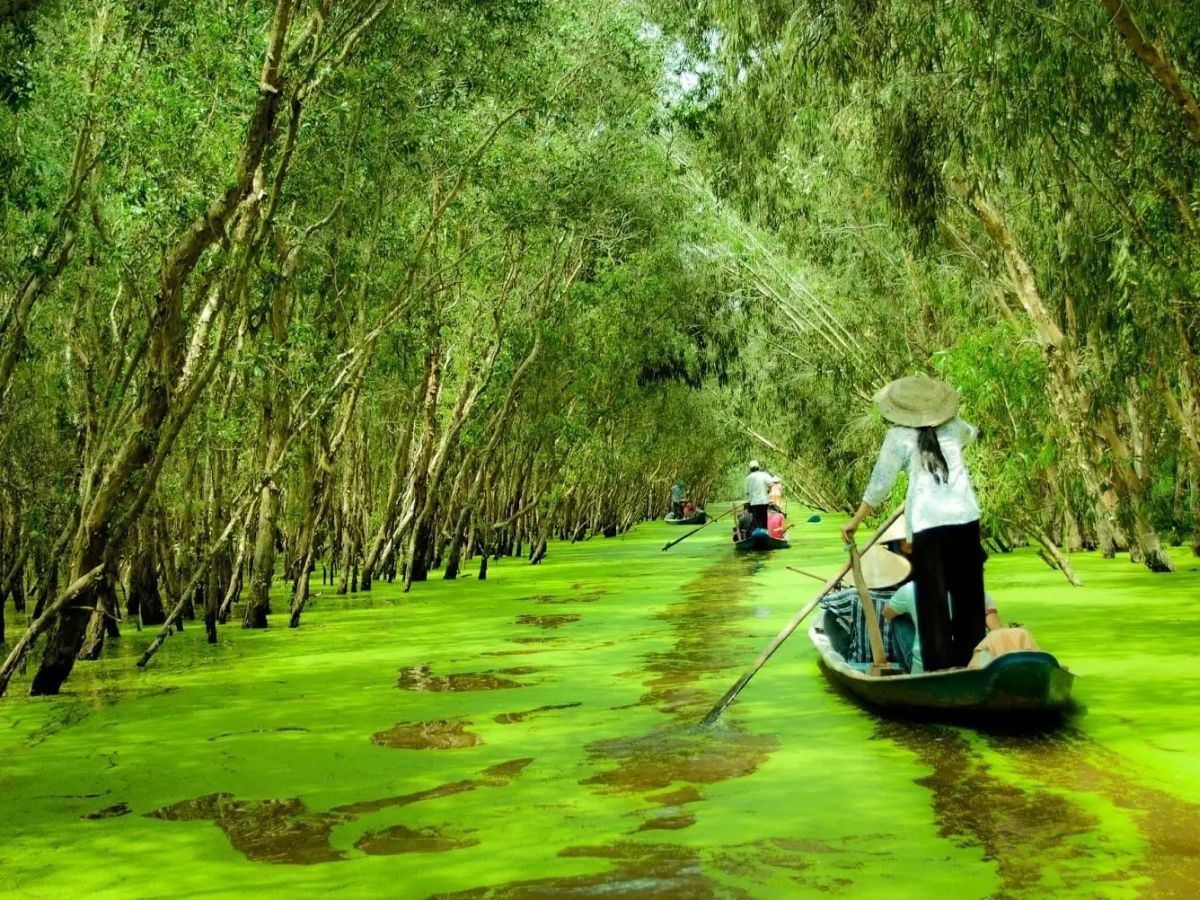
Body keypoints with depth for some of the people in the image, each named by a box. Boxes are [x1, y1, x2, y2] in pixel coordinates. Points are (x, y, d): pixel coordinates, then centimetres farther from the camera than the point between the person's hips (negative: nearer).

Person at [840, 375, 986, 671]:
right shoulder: (952, 428, 11)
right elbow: (970, 433, 36)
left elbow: (880, 483, -1)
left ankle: (940, 668, 0)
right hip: (965, 517, 4)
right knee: (969, 592, 14)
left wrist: (855, 521, 7)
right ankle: (970, 660, 20)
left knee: (933, 598, 1)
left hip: (927, 523, -3)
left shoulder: (899, 437, -1)